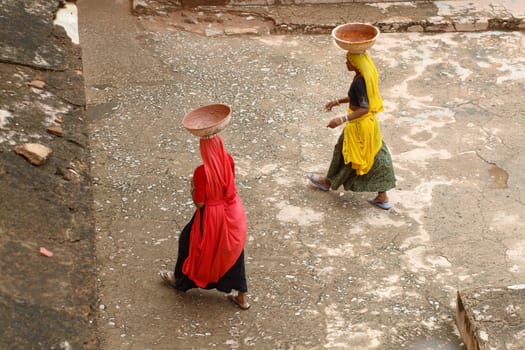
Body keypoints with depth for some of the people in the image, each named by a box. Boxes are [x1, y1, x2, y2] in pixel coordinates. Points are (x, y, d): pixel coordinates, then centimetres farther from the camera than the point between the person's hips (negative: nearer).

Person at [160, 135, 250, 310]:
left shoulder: (202, 172, -29)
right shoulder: (228, 161, -13)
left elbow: (199, 203, -19)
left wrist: (193, 187, -4)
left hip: (211, 216, -5)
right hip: (232, 214, 5)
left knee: (189, 240, 23)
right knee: (233, 250, 20)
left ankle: (180, 279, 47)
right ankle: (242, 297, 28)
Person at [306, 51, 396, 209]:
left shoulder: (359, 82, -28)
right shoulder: (367, 76, 1)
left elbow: (364, 108, -29)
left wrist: (342, 119, -34)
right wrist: (337, 102, 20)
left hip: (359, 125, -9)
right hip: (370, 122, 9)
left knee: (345, 153, 15)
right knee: (375, 156, 13)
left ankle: (329, 182, 40)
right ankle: (382, 197, 19)